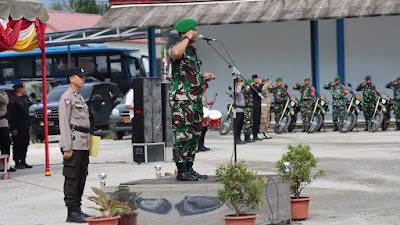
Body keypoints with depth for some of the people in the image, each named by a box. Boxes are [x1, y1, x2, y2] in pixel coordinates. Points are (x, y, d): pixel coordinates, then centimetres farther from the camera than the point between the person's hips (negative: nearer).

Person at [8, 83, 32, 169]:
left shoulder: (25, 98, 13)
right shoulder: (13, 100, -13)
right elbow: (11, 115, -17)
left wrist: (29, 124, 18)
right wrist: (13, 128, -20)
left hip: (25, 126, 8)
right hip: (18, 127, -8)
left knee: (25, 145, 11)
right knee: (18, 145, -4)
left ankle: (23, 162, 18)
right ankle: (17, 163, 2)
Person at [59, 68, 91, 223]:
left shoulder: (80, 98, 21)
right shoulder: (67, 97, -9)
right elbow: (64, 123, -15)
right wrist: (67, 148, -20)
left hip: (83, 145, 9)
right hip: (74, 145, -9)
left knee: (81, 178, 11)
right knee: (72, 179, -7)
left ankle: (77, 209, 18)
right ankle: (72, 212, -6)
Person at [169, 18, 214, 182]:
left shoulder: (192, 50, 20)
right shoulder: (177, 48, -10)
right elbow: (176, 53, -38)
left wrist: (203, 77, 15)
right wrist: (187, 38, -22)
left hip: (195, 100, 10)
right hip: (181, 99, -10)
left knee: (194, 135, 12)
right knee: (183, 135, -8)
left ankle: (189, 169, 18)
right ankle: (181, 171, -5)